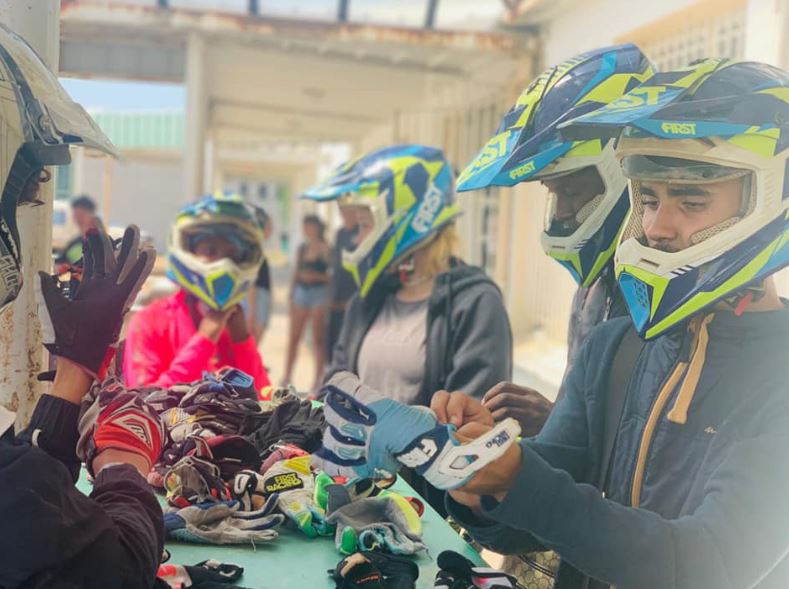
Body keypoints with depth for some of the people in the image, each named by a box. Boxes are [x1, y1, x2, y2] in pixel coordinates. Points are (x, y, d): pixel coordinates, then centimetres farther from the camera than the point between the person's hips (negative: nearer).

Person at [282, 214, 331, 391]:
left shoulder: (326, 249, -4)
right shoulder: (302, 248, 13)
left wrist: (316, 276, -19)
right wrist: (291, 296, 15)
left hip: (319, 292, -6)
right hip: (301, 292, 6)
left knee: (318, 338, -2)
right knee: (293, 337, 6)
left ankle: (318, 378, 4)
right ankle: (287, 376, 13)